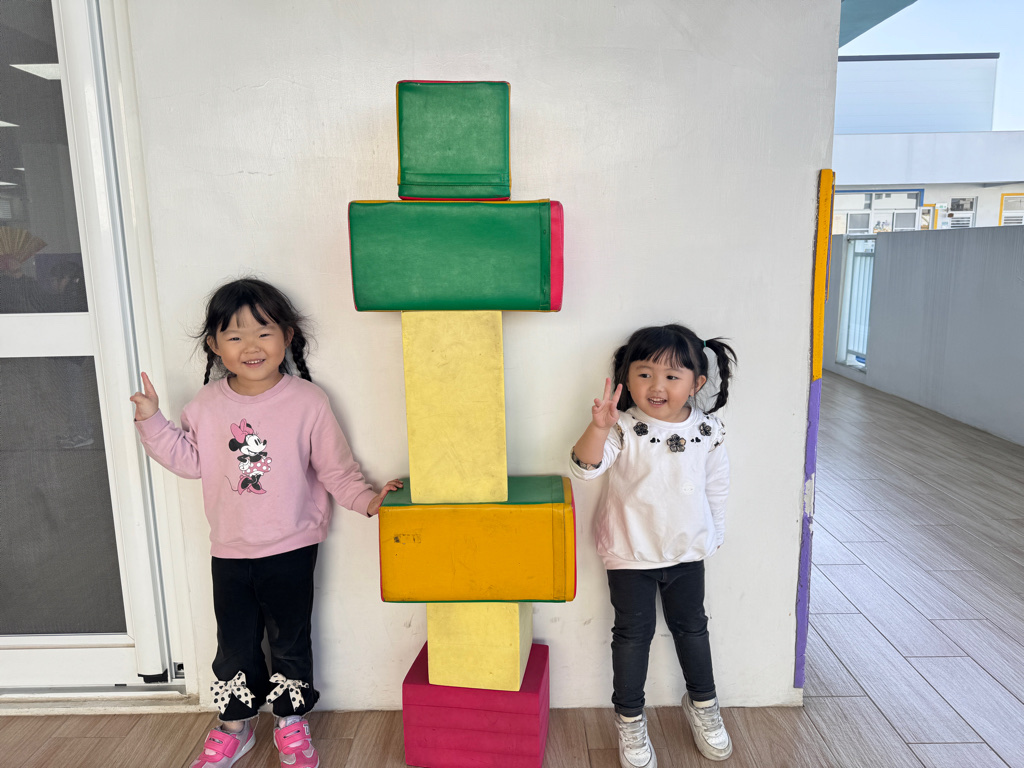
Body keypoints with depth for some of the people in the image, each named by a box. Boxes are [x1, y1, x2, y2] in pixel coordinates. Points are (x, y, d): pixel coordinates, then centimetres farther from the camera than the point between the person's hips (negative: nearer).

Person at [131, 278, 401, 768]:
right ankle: (236, 725, 39)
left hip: (291, 548, -2)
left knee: (290, 639, 13)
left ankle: (291, 723, 35)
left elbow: (335, 467, -7)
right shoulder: (206, 405, -2)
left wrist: (366, 499, -17)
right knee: (235, 643, 17)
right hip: (230, 550, 3)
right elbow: (189, 460, 4)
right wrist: (152, 421, -3)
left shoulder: (307, 401, -11)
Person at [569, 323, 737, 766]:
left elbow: (716, 487, 6)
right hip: (631, 554, -3)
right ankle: (630, 718, 29)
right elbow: (584, 468, -32)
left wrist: (712, 535, 11)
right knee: (633, 633, 9)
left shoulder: (708, 432, -7)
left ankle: (702, 703, 43)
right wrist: (599, 426, -49)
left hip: (687, 551, 3)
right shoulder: (624, 430, -18)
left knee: (691, 626, 20)